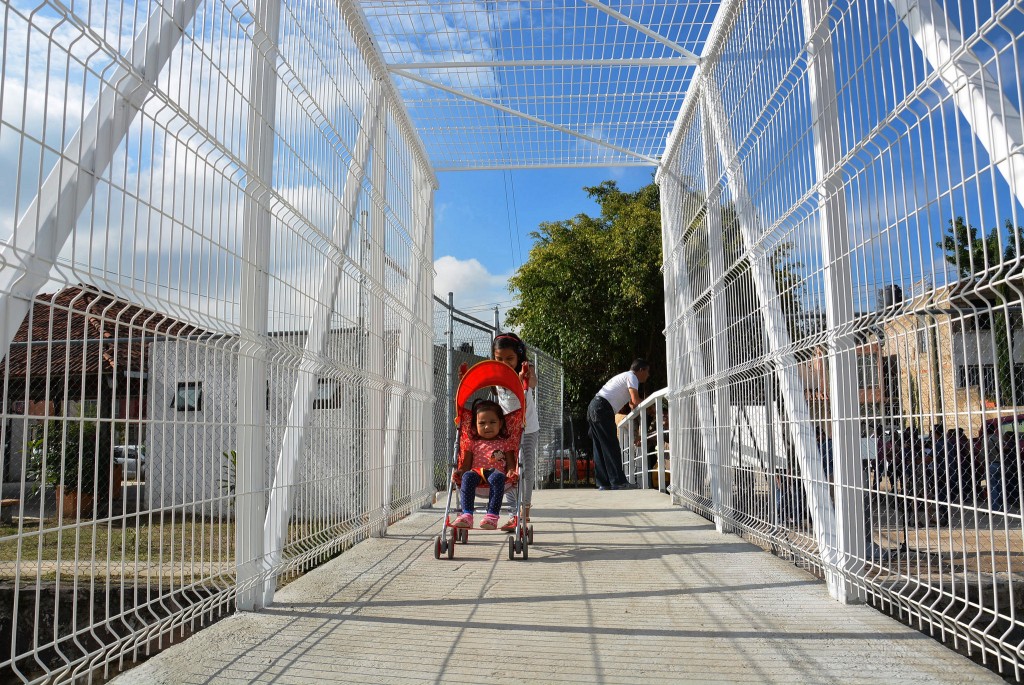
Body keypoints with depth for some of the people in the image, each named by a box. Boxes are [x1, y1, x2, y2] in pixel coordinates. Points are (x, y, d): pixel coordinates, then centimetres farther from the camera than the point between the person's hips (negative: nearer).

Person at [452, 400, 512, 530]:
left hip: (496, 472, -1)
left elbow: (510, 463, 12)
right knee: (468, 476, -34)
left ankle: (492, 515, -46)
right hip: (476, 472, 2)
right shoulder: (474, 443, 22)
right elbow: (466, 464, 17)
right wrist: (460, 472, -6)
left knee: (498, 477, -38)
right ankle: (467, 514, -42)